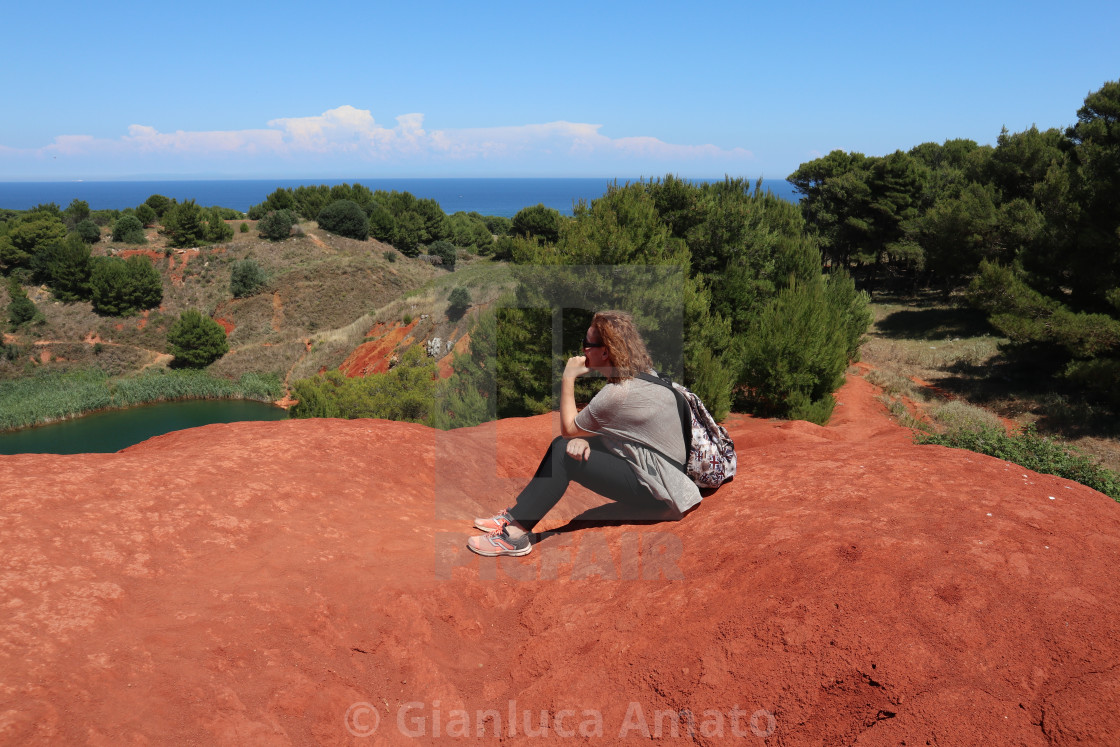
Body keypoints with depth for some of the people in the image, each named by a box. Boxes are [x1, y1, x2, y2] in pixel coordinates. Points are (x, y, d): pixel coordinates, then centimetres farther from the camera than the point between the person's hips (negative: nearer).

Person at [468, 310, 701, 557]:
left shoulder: (618, 394, -24)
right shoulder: (645, 375, 6)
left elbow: (568, 428, -9)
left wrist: (568, 378, -3)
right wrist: (584, 439, -10)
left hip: (657, 496, -10)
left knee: (563, 453, -16)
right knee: (561, 444, 6)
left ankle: (515, 535, -13)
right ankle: (516, 516, 6)